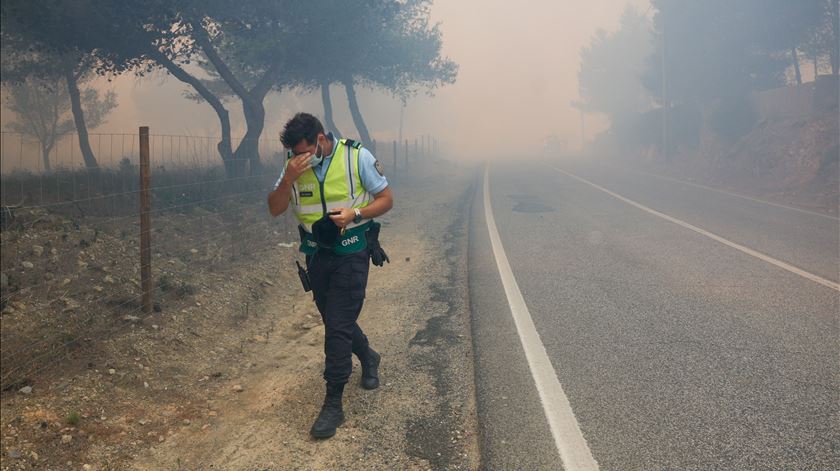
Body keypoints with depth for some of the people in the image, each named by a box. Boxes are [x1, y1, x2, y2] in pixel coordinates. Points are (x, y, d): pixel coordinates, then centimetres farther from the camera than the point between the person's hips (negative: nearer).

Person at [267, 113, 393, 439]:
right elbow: (275, 210, -5)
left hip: (351, 253, -5)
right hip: (316, 254, 5)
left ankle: (333, 404, 1)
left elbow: (386, 199, -7)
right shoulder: (294, 165, -3)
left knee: (337, 326, -8)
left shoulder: (357, 156, -13)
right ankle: (368, 358, 47)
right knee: (336, 321, 18)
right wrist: (289, 178, -22)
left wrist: (356, 212, -25)